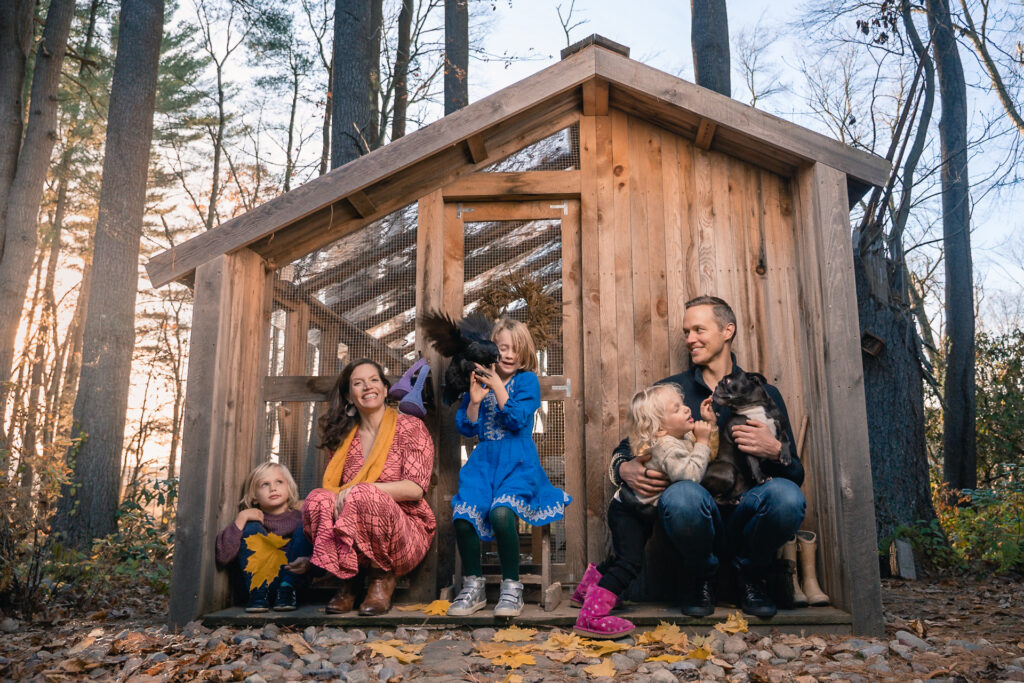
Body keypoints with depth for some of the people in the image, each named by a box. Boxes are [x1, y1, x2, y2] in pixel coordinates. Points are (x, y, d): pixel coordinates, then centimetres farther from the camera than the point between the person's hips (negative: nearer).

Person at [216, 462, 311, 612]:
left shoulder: (299, 518, 3)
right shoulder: (250, 518, 3)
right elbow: (223, 557, -10)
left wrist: (307, 562, -29)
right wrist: (240, 519, -15)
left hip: (290, 576, 0)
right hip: (258, 576, 0)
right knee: (252, 528, -13)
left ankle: (287, 590, -17)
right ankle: (258, 593, -19)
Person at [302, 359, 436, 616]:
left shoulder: (410, 427, 2)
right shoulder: (344, 438, 15)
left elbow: (415, 488, -9)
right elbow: (331, 487, 11)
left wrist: (360, 488, -20)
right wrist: (337, 498, -14)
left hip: (406, 535, -3)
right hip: (351, 544, 3)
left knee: (362, 496, -33)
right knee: (317, 499, -25)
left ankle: (383, 577, -9)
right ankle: (346, 581, -9)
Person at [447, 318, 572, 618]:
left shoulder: (527, 380, 6)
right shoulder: (479, 379, 13)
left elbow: (517, 419, -9)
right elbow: (466, 427, 10)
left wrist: (498, 386, -13)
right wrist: (475, 399, -6)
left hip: (517, 461, -3)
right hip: (484, 459, 3)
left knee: (501, 512, -31)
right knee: (463, 516, -22)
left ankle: (512, 587, -11)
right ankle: (473, 587, 0)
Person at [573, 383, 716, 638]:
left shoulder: (682, 437, 3)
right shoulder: (667, 447, -27)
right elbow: (691, 474, -39)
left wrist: (709, 424, 4)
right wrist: (702, 443, -29)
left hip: (639, 512, 10)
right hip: (629, 512, -10)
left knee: (622, 557, 24)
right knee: (629, 563, -18)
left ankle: (588, 588, 43)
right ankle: (592, 616, -21)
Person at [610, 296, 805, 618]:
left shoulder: (764, 394, 11)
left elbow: (797, 475, 6)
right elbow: (625, 449, 11)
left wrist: (775, 452, -17)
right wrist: (625, 468, -13)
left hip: (745, 518, 1)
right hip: (696, 520, -1)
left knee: (786, 495, -31)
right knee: (681, 495, -35)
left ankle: (750, 576, 3)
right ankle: (702, 577, 0)